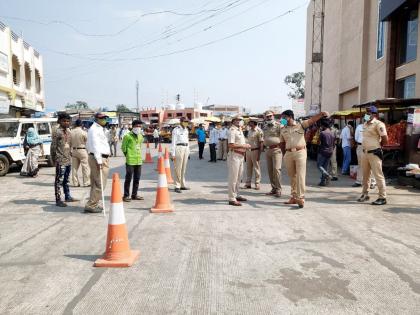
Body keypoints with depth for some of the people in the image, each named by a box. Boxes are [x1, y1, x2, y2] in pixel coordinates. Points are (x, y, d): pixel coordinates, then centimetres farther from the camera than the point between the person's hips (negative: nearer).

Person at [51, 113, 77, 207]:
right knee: (58, 180, -3)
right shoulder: (57, 132, -9)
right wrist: (54, 159, -11)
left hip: (68, 159, 8)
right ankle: (58, 200, 0)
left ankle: (67, 197, 27)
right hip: (60, 160, -8)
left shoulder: (68, 131, 14)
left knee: (66, 179, 17)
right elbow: (53, 146, -10)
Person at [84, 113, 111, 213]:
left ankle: (93, 204, 23)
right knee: (100, 184, -11)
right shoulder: (94, 129, -11)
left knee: (95, 184, 15)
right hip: (99, 159, -11)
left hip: (102, 158, 11)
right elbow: (95, 145, -20)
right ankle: (91, 205, -7)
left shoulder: (100, 129, 22)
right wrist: (99, 160, -25)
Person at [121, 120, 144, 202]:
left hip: (139, 160, 7)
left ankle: (134, 195, 21)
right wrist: (127, 155, 1)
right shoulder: (128, 136, -8)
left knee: (137, 179, 11)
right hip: (130, 161, -6)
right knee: (128, 178, -2)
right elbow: (123, 147, -3)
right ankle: (126, 195, 6)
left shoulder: (140, 136, 12)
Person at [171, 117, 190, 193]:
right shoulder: (176, 130, -7)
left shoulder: (186, 129, 14)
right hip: (179, 148, -7)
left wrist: (188, 151, 18)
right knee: (178, 168, -6)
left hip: (186, 148, 7)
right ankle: (177, 186, -1)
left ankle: (182, 185, 18)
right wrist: (173, 154, -12)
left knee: (184, 168, 11)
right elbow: (173, 142, -9)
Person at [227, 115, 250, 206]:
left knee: (238, 177, 17)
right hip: (234, 155, -10)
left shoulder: (240, 130, 17)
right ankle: (232, 199, -2)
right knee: (233, 177, -6)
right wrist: (243, 146, -20)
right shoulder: (232, 130, -14)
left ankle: (236, 195, 29)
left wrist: (246, 145, 8)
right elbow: (230, 145, -23)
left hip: (241, 156, 10)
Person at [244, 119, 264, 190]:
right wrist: (246, 150, 13)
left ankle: (257, 184, 9)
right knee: (248, 167, 11)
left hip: (255, 150, -7)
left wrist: (259, 154, -18)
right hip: (248, 150, 7)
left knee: (256, 168, 1)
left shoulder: (258, 131, -11)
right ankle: (248, 183, 18)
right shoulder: (249, 130, 11)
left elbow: (261, 143, -13)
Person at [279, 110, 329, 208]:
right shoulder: (283, 130, 13)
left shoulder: (301, 125, 2)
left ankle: (301, 198, -8)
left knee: (300, 176, -8)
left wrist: (321, 114, -27)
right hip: (288, 154, 4)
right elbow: (282, 143, 17)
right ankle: (294, 197, 20)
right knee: (292, 176, 10)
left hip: (300, 152, -4)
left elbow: (312, 120, -10)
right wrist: (285, 153, 8)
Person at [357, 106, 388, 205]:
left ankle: (382, 198, 2)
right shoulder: (365, 124, 12)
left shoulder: (378, 124, -12)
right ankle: (365, 194, 27)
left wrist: (377, 146, -1)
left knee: (378, 175, -4)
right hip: (365, 152, 8)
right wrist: (365, 147, 14)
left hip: (374, 153, -8)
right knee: (365, 175, 15)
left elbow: (385, 140, -15)